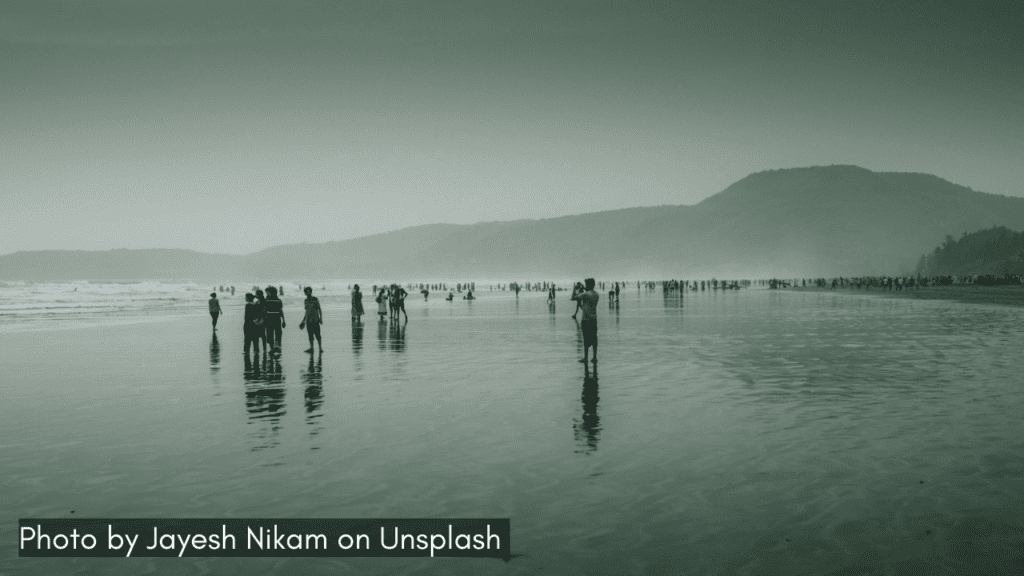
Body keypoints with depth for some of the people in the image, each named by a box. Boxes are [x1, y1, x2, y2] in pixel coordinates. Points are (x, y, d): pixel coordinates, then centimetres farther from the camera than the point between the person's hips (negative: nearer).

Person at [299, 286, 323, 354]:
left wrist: (321, 318, -13)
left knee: (317, 335, -7)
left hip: (315, 320, -5)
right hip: (308, 320, 5)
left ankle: (320, 349, -3)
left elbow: (320, 309, -2)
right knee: (310, 335, 4)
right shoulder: (305, 301, 13)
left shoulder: (315, 299, -4)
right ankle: (311, 348, 6)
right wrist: (303, 320, 23)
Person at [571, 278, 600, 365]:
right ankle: (595, 357, 8)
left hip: (586, 319, -6)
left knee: (586, 339, -1)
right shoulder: (597, 295, 7)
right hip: (594, 319, 6)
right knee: (594, 339, 7)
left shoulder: (585, 294, -14)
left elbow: (573, 298, -11)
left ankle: (585, 358, 4)